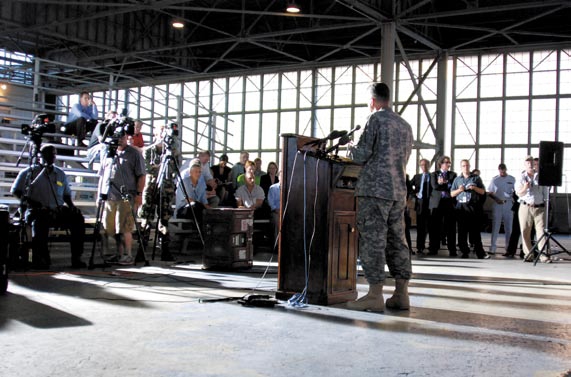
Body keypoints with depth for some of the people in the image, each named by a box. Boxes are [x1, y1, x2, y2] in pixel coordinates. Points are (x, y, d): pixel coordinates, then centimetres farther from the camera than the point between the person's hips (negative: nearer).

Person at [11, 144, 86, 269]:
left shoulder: (61, 174, 21)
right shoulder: (30, 172, 10)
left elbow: (66, 195, 25)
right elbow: (16, 191, 8)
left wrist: (71, 206, 3)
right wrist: (29, 201, -10)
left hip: (58, 211, 4)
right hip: (37, 210, -3)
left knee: (77, 218, -24)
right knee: (40, 220, -39)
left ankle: (76, 257, -25)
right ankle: (40, 258, -36)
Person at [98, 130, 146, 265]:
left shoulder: (134, 154, 2)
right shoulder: (108, 154, 18)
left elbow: (141, 176, -2)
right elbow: (101, 176, 22)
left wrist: (139, 194, -11)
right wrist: (100, 194, 16)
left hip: (126, 197, -6)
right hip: (109, 197, 6)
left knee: (125, 228, -10)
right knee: (113, 228, 8)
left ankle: (128, 255, -4)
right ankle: (119, 254, 18)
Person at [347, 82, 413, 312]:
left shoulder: (376, 119, -4)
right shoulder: (405, 125, 19)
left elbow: (361, 155, -8)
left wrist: (352, 148, 13)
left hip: (375, 189, -7)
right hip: (399, 191, 7)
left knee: (372, 241, -7)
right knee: (397, 241, 9)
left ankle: (375, 296, -8)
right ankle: (401, 295, 9)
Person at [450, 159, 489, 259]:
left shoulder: (476, 178, 11)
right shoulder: (457, 179, 15)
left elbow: (482, 192, 9)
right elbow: (452, 194, 12)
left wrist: (474, 188, -9)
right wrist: (459, 190, -6)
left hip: (473, 206, -2)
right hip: (461, 206, 2)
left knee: (475, 230, -6)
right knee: (462, 230, 1)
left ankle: (480, 252, -6)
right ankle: (465, 252, 8)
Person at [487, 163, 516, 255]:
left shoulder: (512, 179, 7)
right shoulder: (494, 180, 6)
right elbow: (490, 193, 6)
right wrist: (496, 199, -12)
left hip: (509, 205, 1)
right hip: (497, 205, -1)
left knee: (509, 227, 4)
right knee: (495, 227, -2)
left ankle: (509, 247, 11)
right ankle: (492, 248, -1)